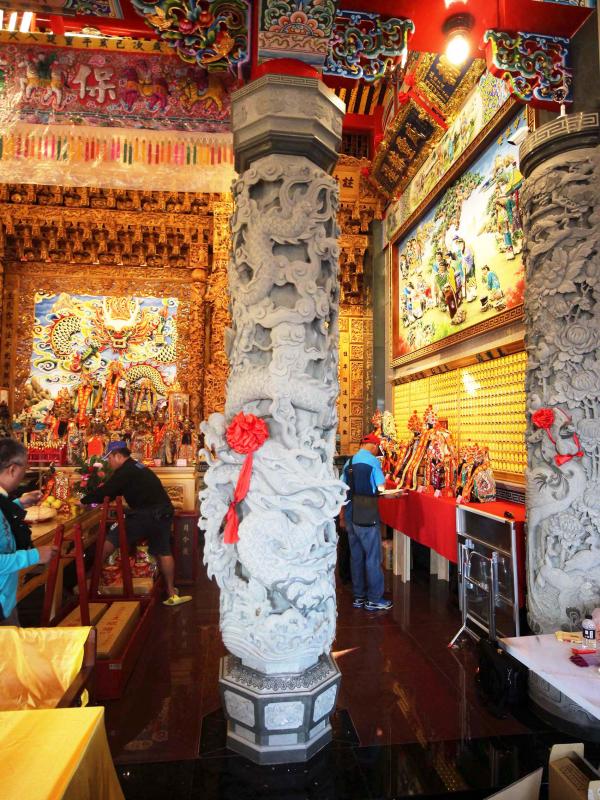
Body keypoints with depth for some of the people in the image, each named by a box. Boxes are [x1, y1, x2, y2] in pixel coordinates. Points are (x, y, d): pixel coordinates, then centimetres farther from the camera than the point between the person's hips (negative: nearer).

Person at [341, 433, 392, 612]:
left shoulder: (349, 462, 8)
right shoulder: (373, 461, -9)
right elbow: (381, 490, -13)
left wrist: (343, 517, 16)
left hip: (350, 515, 6)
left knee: (356, 556, 14)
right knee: (373, 557, 4)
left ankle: (359, 596, 23)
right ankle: (374, 599, 11)